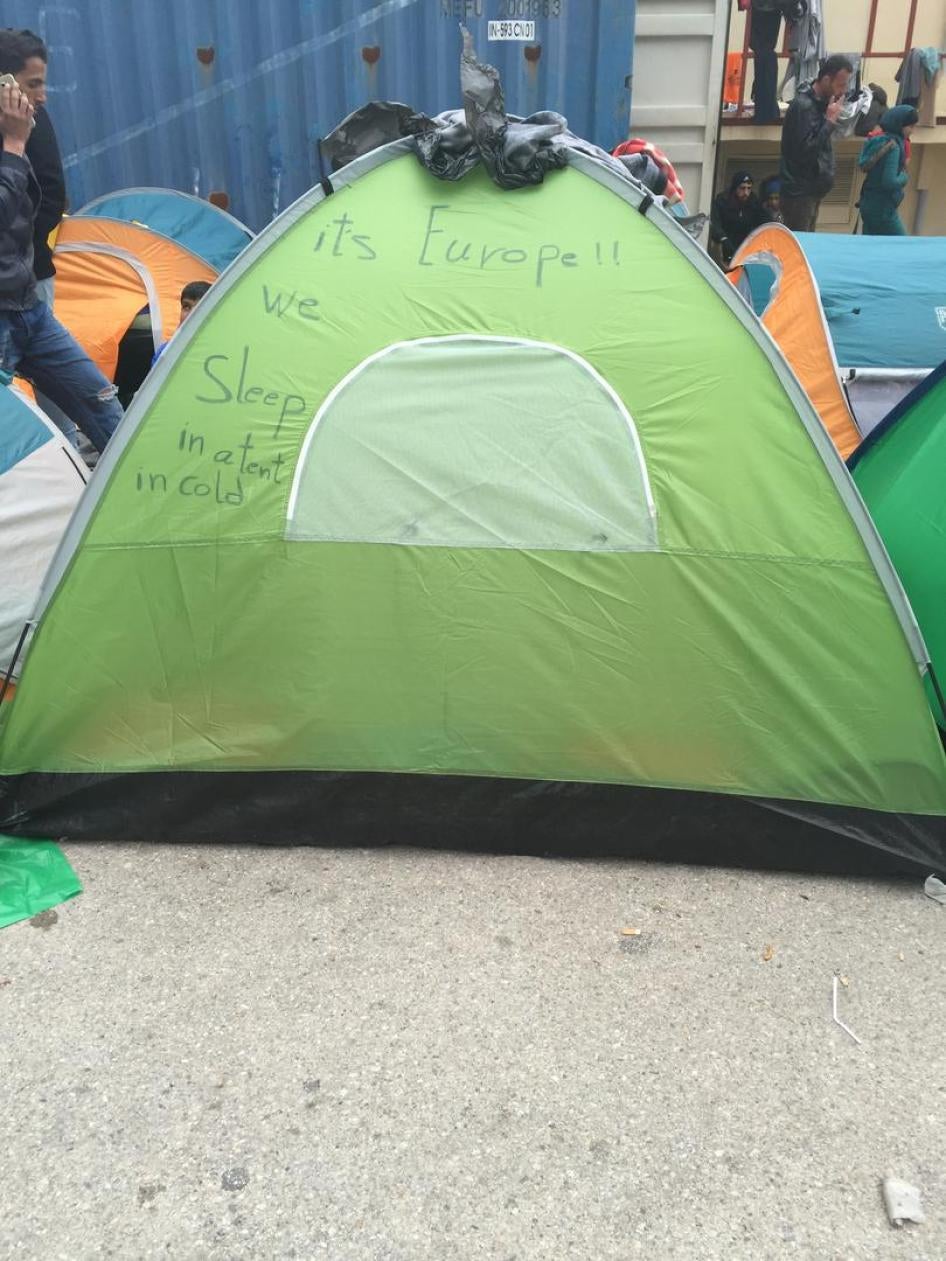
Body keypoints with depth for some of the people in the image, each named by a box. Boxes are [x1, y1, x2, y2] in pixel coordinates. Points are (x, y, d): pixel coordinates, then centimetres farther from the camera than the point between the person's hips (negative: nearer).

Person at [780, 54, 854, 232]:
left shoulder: (821, 102, 12)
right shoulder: (803, 105, -16)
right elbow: (805, 150, -23)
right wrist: (830, 120, -18)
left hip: (812, 190, 9)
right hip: (800, 192, -9)